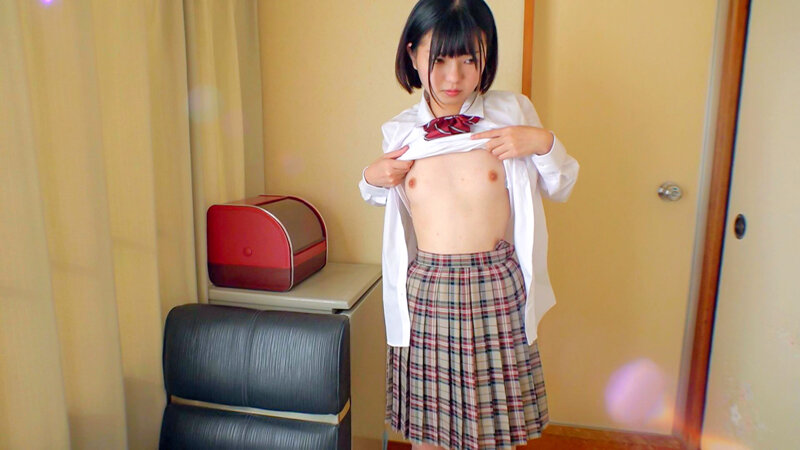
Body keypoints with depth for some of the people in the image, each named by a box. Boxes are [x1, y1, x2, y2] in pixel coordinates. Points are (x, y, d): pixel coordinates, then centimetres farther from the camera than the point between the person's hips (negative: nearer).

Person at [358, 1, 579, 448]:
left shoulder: (512, 113, -3)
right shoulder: (400, 132, 1)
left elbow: (560, 188, 6)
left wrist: (544, 143, -12)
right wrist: (371, 178, -2)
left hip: (497, 286, -1)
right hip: (425, 289, 1)